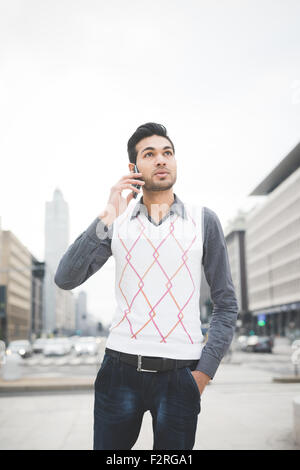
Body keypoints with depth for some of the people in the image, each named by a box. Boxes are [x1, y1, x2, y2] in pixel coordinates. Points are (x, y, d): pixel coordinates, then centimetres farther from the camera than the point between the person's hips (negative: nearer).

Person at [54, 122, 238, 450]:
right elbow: (65, 279, -5)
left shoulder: (204, 221, 3)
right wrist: (107, 218, -13)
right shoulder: (117, 221, 6)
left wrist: (205, 370, -4)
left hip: (179, 374, 0)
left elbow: (226, 304, 5)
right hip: (120, 368, 1)